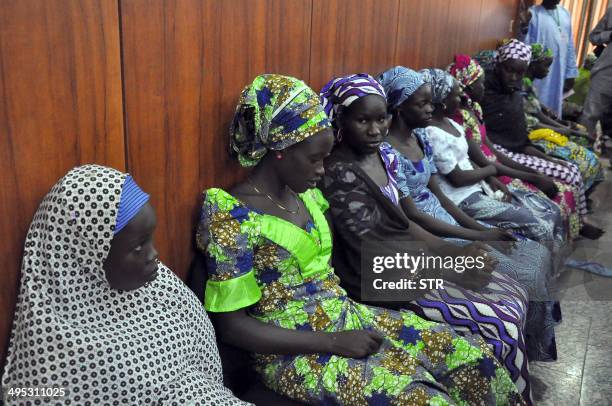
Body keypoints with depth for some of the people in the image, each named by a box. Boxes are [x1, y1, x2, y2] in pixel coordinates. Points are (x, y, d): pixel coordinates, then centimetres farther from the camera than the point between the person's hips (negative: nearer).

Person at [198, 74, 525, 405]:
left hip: (346, 315, 7)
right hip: (295, 352, -7)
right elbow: (232, 326, -17)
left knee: (474, 358, -2)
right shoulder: (231, 217, -17)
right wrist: (334, 342, -19)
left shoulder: (305, 193, 6)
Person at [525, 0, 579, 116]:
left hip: (559, 72, 5)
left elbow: (570, 45, 12)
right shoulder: (533, 13, -6)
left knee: (555, 105, 10)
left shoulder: (565, 13, 11)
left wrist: (571, 72, 9)